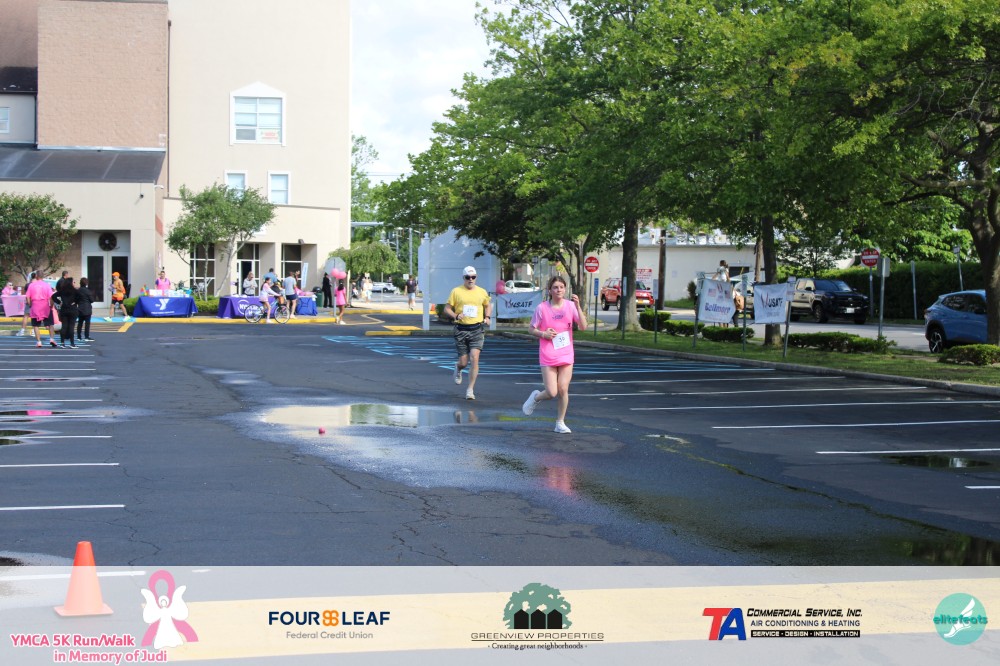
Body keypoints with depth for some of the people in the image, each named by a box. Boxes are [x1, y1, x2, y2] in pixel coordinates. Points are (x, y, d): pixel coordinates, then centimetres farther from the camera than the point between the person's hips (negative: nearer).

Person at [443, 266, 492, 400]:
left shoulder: (482, 292, 8)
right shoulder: (456, 291, 1)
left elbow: (488, 305, 26)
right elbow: (447, 309, 4)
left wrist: (487, 317, 8)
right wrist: (456, 316, -15)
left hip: (477, 330, 1)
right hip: (461, 330, -1)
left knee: (474, 359, -13)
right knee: (463, 362, 2)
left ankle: (470, 389, -4)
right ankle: (458, 369, 42)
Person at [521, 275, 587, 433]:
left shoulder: (570, 306, 0)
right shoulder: (542, 308, -5)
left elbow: (583, 326, -10)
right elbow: (531, 329, 4)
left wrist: (578, 306, -20)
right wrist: (543, 334, -15)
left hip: (566, 355, 2)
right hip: (547, 357, -2)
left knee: (563, 390, -2)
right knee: (552, 393, -7)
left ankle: (560, 423, 14)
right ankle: (536, 397, 28)